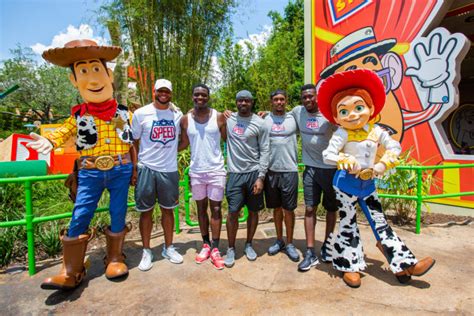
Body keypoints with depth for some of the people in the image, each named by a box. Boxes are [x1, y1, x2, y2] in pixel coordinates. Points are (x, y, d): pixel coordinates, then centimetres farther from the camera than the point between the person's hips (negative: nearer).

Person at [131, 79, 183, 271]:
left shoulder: (178, 114, 5)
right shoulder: (140, 114, -1)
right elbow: (134, 142, 1)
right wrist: (133, 168, -3)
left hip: (170, 169, 2)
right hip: (146, 168, -2)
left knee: (167, 210, 13)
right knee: (146, 211, 7)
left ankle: (168, 248, 28)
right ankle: (146, 251, 23)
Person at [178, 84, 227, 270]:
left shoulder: (219, 117, -3)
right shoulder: (185, 119, 3)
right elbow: (184, 143, 7)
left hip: (216, 170, -2)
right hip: (196, 171, 2)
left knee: (216, 209, 3)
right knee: (201, 208, 12)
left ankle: (215, 249, 13)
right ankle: (205, 245, 27)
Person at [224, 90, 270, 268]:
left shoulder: (259, 123, -2)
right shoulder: (228, 119, 4)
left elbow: (265, 151, -4)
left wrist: (261, 177, -9)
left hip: (254, 173, 0)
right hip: (235, 173, 0)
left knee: (253, 211, 10)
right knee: (233, 212, 0)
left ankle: (249, 245, 28)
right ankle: (231, 249, 16)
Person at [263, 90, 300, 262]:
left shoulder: (294, 119, 4)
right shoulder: (264, 120, 5)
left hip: (289, 170, -1)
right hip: (271, 170, 1)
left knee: (289, 208, 6)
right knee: (276, 207, 13)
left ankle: (289, 244, 21)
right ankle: (279, 241, 29)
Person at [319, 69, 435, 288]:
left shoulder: (376, 131, 1)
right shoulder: (342, 134, -13)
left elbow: (395, 147, 4)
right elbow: (328, 155, -20)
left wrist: (382, 165, -10)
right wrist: (349, 163, -27)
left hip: (368, 184, 4)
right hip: (347, 183, -4)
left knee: (380, 223, 11)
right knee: (348, 225, 7)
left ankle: (404, 265, 21)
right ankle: (350, 267, 21)